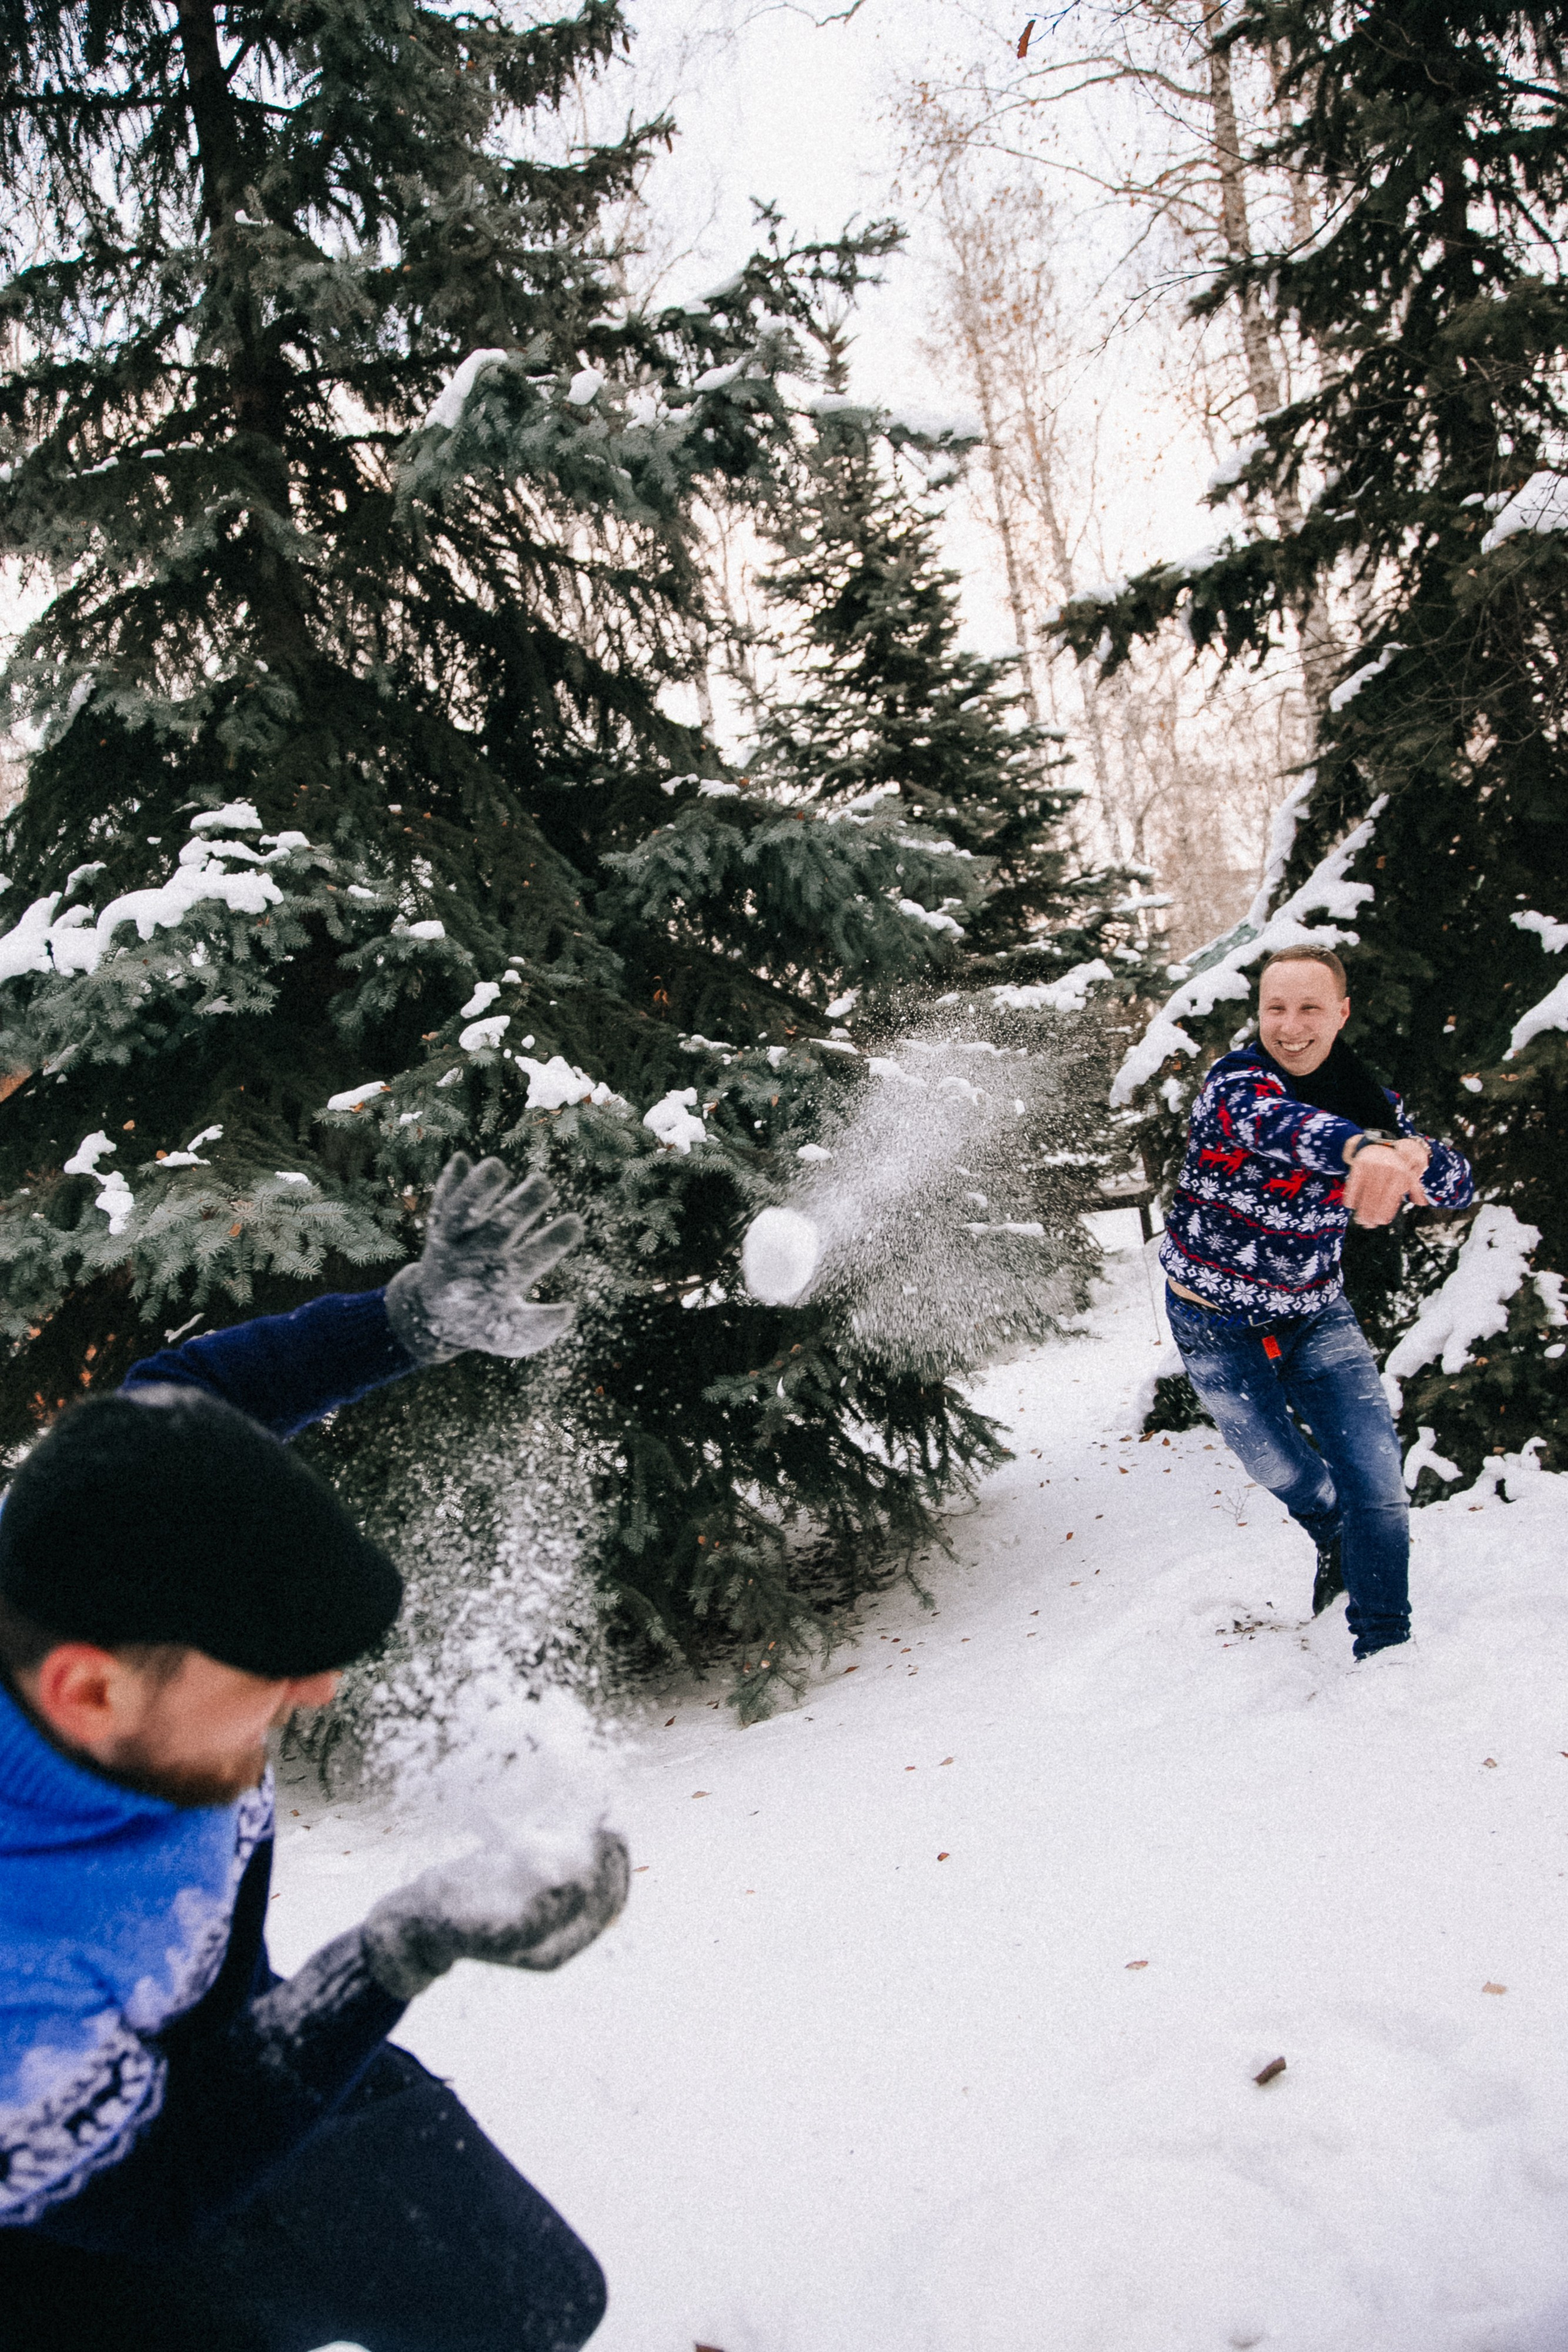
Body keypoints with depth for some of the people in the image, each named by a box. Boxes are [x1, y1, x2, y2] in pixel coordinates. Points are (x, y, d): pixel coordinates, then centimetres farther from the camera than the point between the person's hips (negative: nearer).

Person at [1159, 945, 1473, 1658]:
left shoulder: (1367, 1098, -6)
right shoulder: (1233, 1081, -23)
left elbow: (1457, 1186, -7)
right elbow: (1274, 1120, -47)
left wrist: (1418, 1156, -33)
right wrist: (1361, 1146, -71)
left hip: (1315, 1315, 3)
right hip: (1217, 1325, -3)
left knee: (1376, 1481, -8)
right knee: (1282, 1470, 13)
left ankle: (1385, 1651, 6)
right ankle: (1331, 1538, 47)